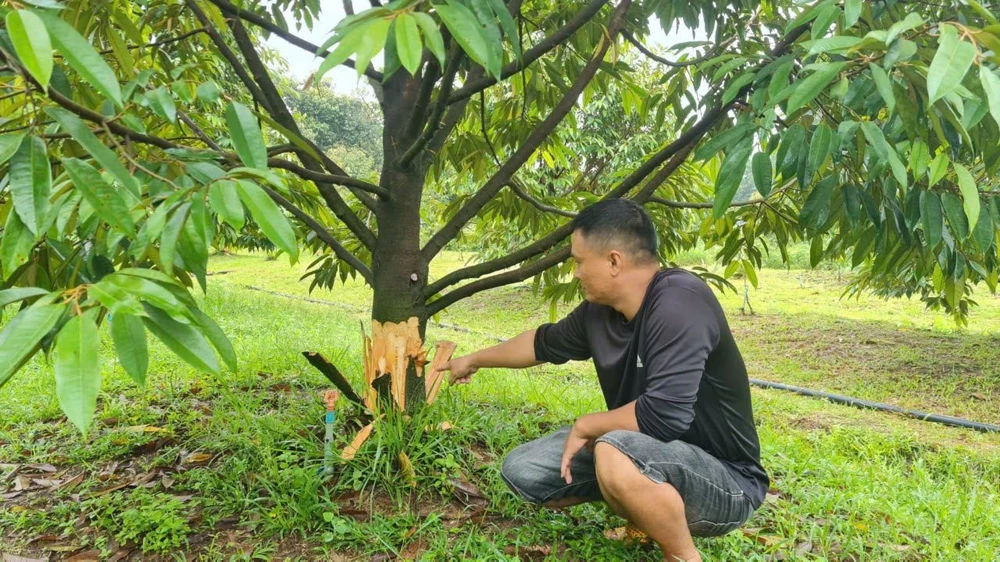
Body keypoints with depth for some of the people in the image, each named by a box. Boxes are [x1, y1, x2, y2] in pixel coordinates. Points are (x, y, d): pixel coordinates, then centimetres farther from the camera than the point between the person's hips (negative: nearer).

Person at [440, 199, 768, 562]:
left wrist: (585, 426, -18)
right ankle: (654, 513, 12)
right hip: (642, 453, 8)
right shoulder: (599, 310, -4)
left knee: (615, 454, -38)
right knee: (522, 471, 3)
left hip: (725, 481, -8)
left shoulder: (679, 302, -28)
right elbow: (544, 343, 15)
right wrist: (474, 361, 27)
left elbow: (663, 417, -35)